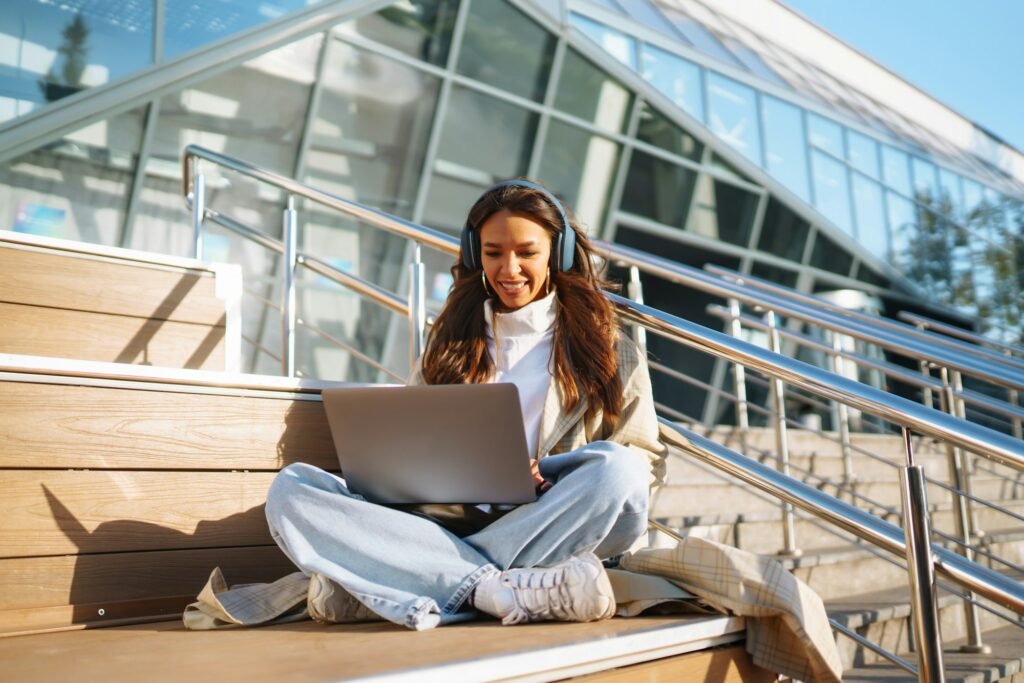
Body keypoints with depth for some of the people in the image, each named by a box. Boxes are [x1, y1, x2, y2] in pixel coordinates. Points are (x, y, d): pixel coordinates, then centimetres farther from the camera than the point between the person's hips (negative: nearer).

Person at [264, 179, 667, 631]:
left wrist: (546, 475, -10)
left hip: (557, 534, -2)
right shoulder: (452, 343, 22)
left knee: (615, 469, -33)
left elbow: (645, 459, 7)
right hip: (448, 528, 3)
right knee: (290, 488, -19)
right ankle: (506, 589, -32)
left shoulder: (607, 347, 13)